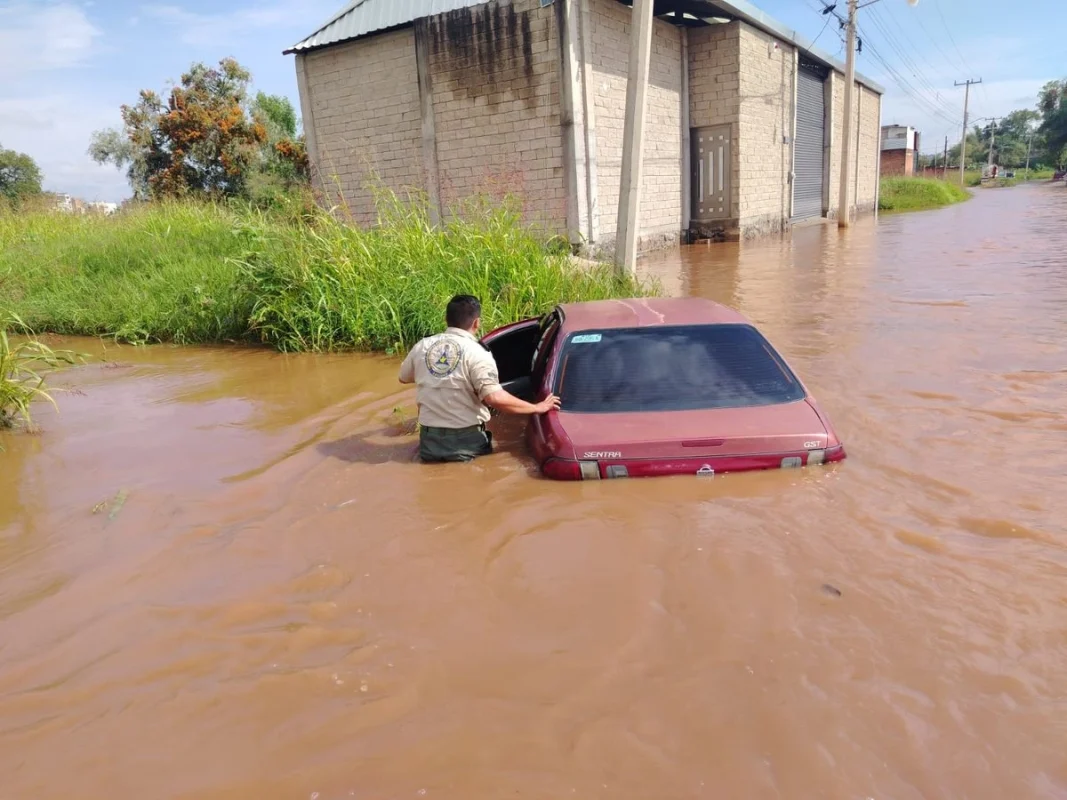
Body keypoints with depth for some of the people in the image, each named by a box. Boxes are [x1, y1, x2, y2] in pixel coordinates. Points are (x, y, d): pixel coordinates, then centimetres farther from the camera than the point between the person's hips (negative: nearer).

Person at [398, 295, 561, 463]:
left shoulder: (422, 346, 4)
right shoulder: (476, 353, -12)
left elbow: (403, 378, 22)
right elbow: (494, 398, -23)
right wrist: (537, 408, -12)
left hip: (429, 440, 4)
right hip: (465, 442, -4)